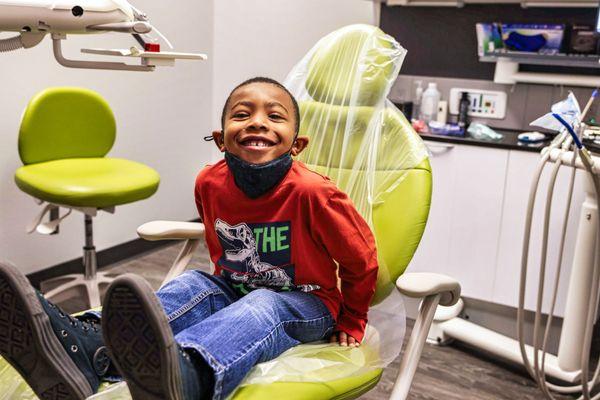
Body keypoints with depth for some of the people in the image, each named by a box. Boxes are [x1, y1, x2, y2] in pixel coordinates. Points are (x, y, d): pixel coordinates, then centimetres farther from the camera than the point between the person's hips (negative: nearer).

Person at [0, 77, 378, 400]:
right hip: (235, 289, 6)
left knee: (259, 310, -36)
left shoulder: (311, 192, -25)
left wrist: (351, 323, 1)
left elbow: (361, 258, -9)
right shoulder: (210, 183, -8)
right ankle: (84, 345, -48)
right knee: (190, 286, -22)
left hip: (303, 302, -5)